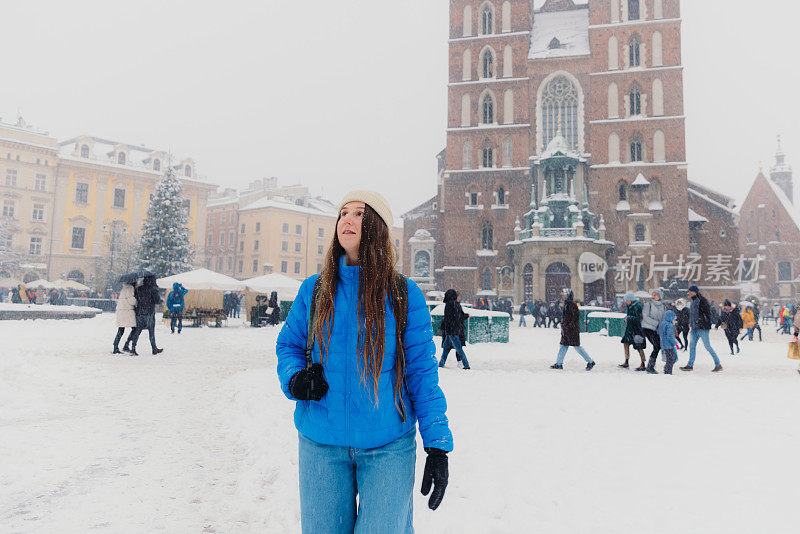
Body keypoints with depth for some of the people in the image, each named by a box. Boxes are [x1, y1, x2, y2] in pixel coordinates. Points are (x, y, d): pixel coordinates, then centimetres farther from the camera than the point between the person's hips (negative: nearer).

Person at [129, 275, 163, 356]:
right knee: (151, 331, 5)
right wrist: (160, 299, 9)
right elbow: (157, 300, -10)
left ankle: (133, 348, -4)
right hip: (149, 312, -4)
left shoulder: (138, 289, 7)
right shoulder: (153, 289, -8)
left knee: (137, 331, 6)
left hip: (139, 312, 4)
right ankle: (154, 349, 13)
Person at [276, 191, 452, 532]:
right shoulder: (314, 290, 2)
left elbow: (421, 372, -3)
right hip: (321, 444, 3)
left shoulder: (404, 295, -5)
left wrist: (437, 446, -6)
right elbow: (288, 345, 12)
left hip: (388, 446, -2)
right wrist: (295, 378, -11)